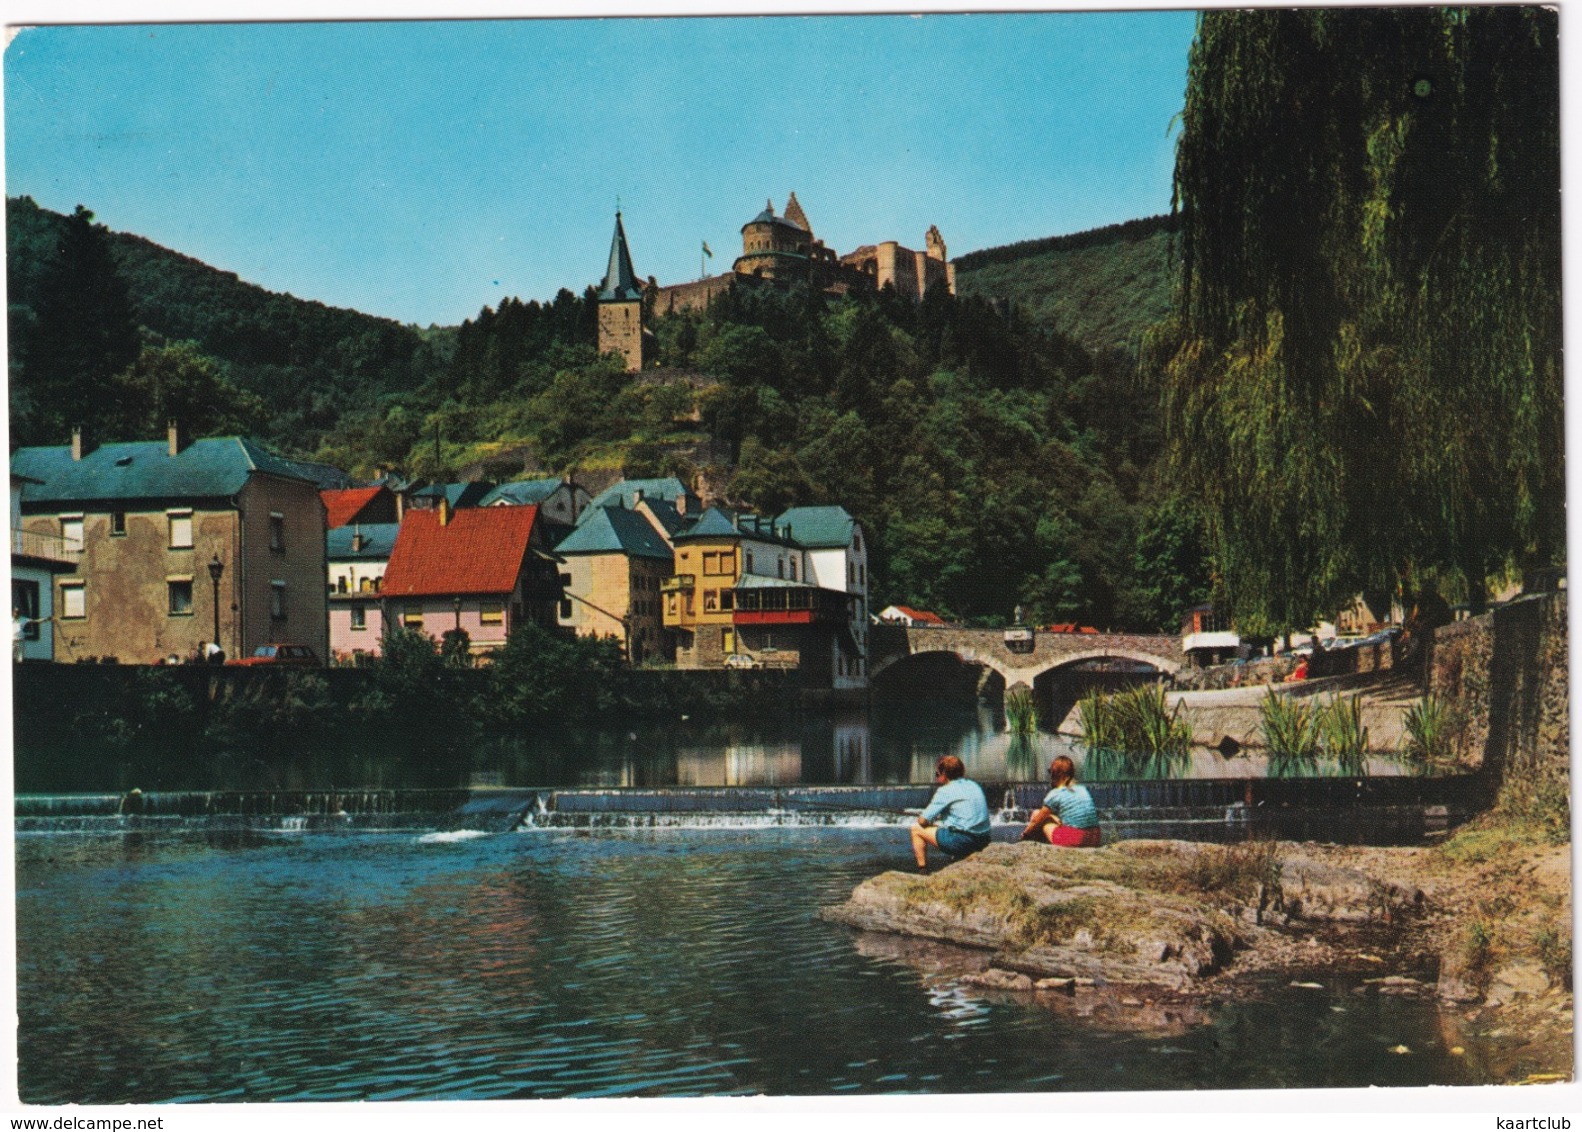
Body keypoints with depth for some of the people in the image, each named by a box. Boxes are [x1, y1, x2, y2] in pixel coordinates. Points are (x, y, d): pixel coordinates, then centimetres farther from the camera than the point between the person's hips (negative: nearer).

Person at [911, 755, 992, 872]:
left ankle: (922, 870, 9)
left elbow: (923, 820, -6)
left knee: (916, 829, 8)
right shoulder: (974, 786, 15)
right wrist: (940, 818, 23)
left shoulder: (945, 791, -7)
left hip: (962, 842, -8)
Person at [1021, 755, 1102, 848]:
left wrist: (1025, 833, 28)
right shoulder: (1083, 789, 14)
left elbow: (1037, 820, 12)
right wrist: (1054, 817, 31)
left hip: (1073, 841, -6)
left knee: (1036, 813, 13)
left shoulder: (1055, 795, -1)